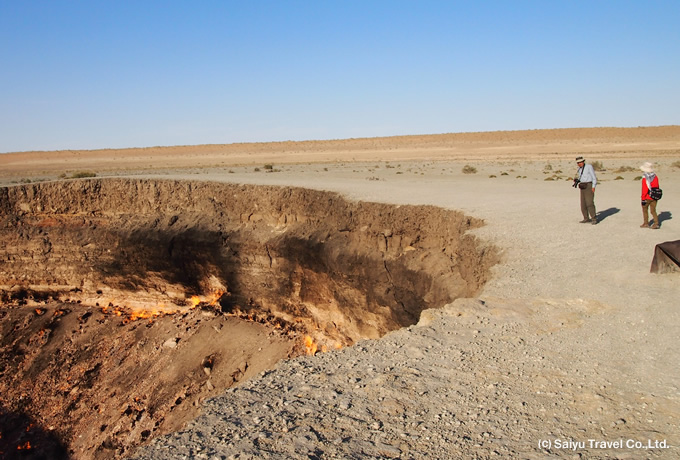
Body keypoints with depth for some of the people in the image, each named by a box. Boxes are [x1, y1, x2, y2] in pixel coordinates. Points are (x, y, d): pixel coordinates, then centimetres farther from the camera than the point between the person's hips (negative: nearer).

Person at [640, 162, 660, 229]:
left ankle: (646, 223, 18)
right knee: (653, 211, 11)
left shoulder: (645, 179, -18)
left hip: (647, 197, -5)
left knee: (645, 210, 13)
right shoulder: (655, 176, 2)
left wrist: (643, 199, -14)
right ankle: (656, 223, 2)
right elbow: (657, 187, 10)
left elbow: (644, 190, -19)